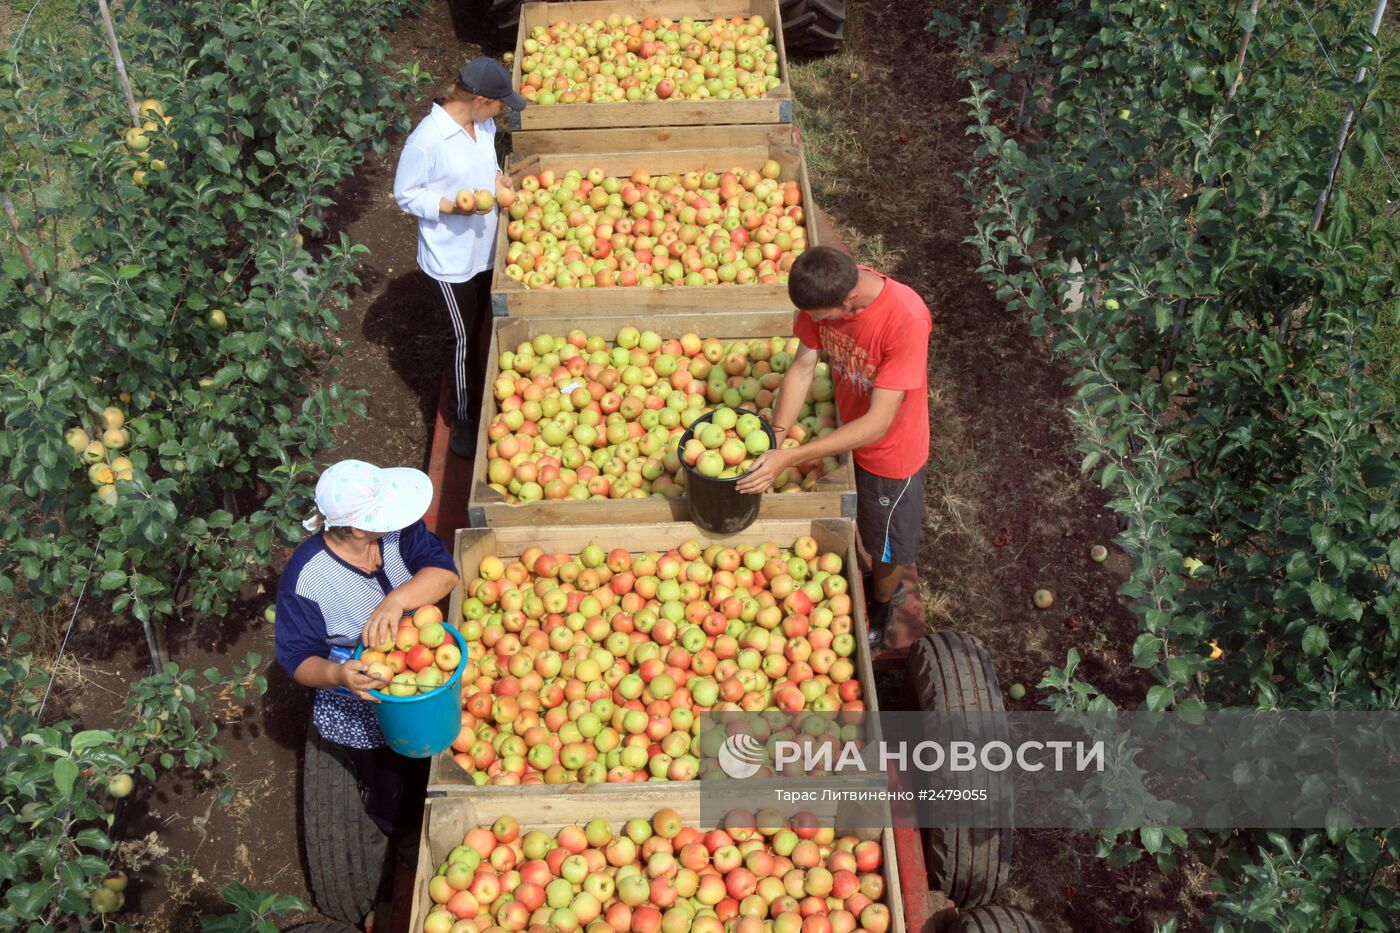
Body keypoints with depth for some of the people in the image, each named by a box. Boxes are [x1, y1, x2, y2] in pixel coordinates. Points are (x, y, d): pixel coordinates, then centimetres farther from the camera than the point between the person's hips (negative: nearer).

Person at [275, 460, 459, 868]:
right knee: (394, 798, 21)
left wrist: (396, 600, -45)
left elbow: (444, 570, -28)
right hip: (363, 718, -3)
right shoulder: (306, 578, -30)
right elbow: (297, 659, -23)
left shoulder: (397, 530, -19)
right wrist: (336, 674, -44)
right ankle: (407, 843, 55)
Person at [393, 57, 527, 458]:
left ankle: (480, 399, 39)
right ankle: (463, 420, 24)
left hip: (484, 250, 7)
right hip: (449, 259, -7)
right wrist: (453, 207, -28)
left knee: (481, 331, 19)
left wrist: (498, 177, -4)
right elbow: (406, 196, -15)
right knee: (464, 339, 5)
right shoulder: (426, 140, -25)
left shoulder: (484, 125, -2)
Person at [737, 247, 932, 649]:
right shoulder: (827, 292, -22)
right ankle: (882, 581, 59)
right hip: (847, 433, 5)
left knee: (887, 544, 22)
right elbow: (803, 366, -10)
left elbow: (878, 424, -37)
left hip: (890, 452, -5)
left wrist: (789, 458, -39)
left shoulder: (906, 320, -41)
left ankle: (882, 603, 53)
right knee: (859, 523, 29)